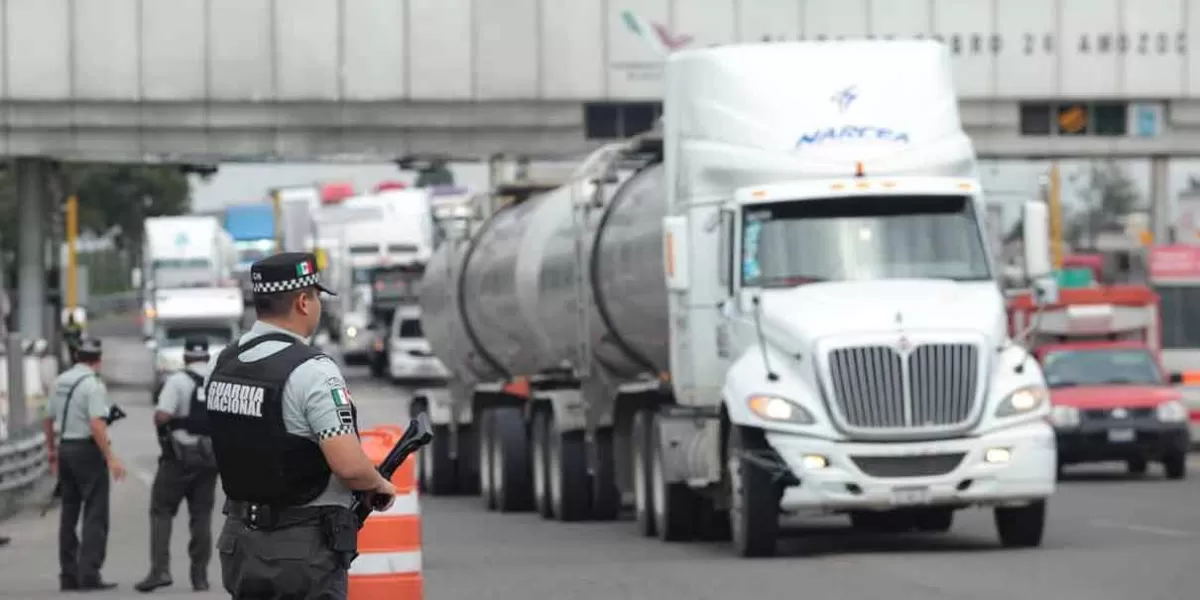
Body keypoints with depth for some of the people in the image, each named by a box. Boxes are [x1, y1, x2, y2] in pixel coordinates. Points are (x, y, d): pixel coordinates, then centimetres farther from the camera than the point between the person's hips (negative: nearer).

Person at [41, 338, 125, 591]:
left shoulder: (60, 382, 10)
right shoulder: (93, 385, -14)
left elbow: (47, 419, 18)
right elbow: (97, 424, -23)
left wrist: (52, 451, 30)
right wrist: (111, 458, -23)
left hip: (65, 448, 8)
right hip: (87, 448, -8)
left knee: (69, 514, 13)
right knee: (96, 515, -6)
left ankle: (68, 575, 13)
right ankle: (89, 574, -14)